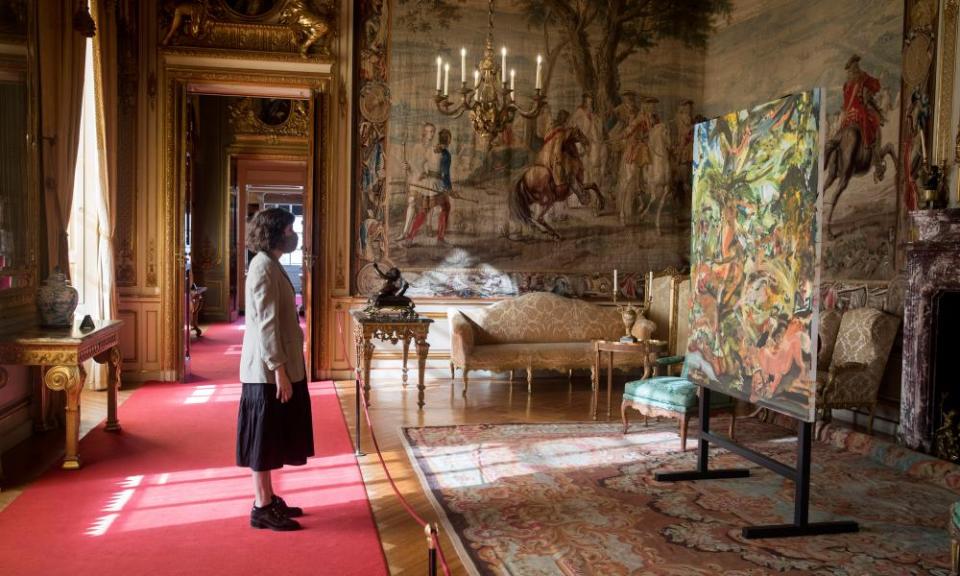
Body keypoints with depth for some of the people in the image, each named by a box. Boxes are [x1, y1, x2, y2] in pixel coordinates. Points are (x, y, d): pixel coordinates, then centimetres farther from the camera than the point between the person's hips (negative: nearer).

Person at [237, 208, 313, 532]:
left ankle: (269, 500, 27)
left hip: (279, 366, 10)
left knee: (271, 440, 16)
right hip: (268, 370, -10)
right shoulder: (264, 268, -16)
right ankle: (262, 509, 10)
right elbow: (265, 323, -21)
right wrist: (279, 370, -22)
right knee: (264, 440, 0)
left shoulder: (271, 265, 14)